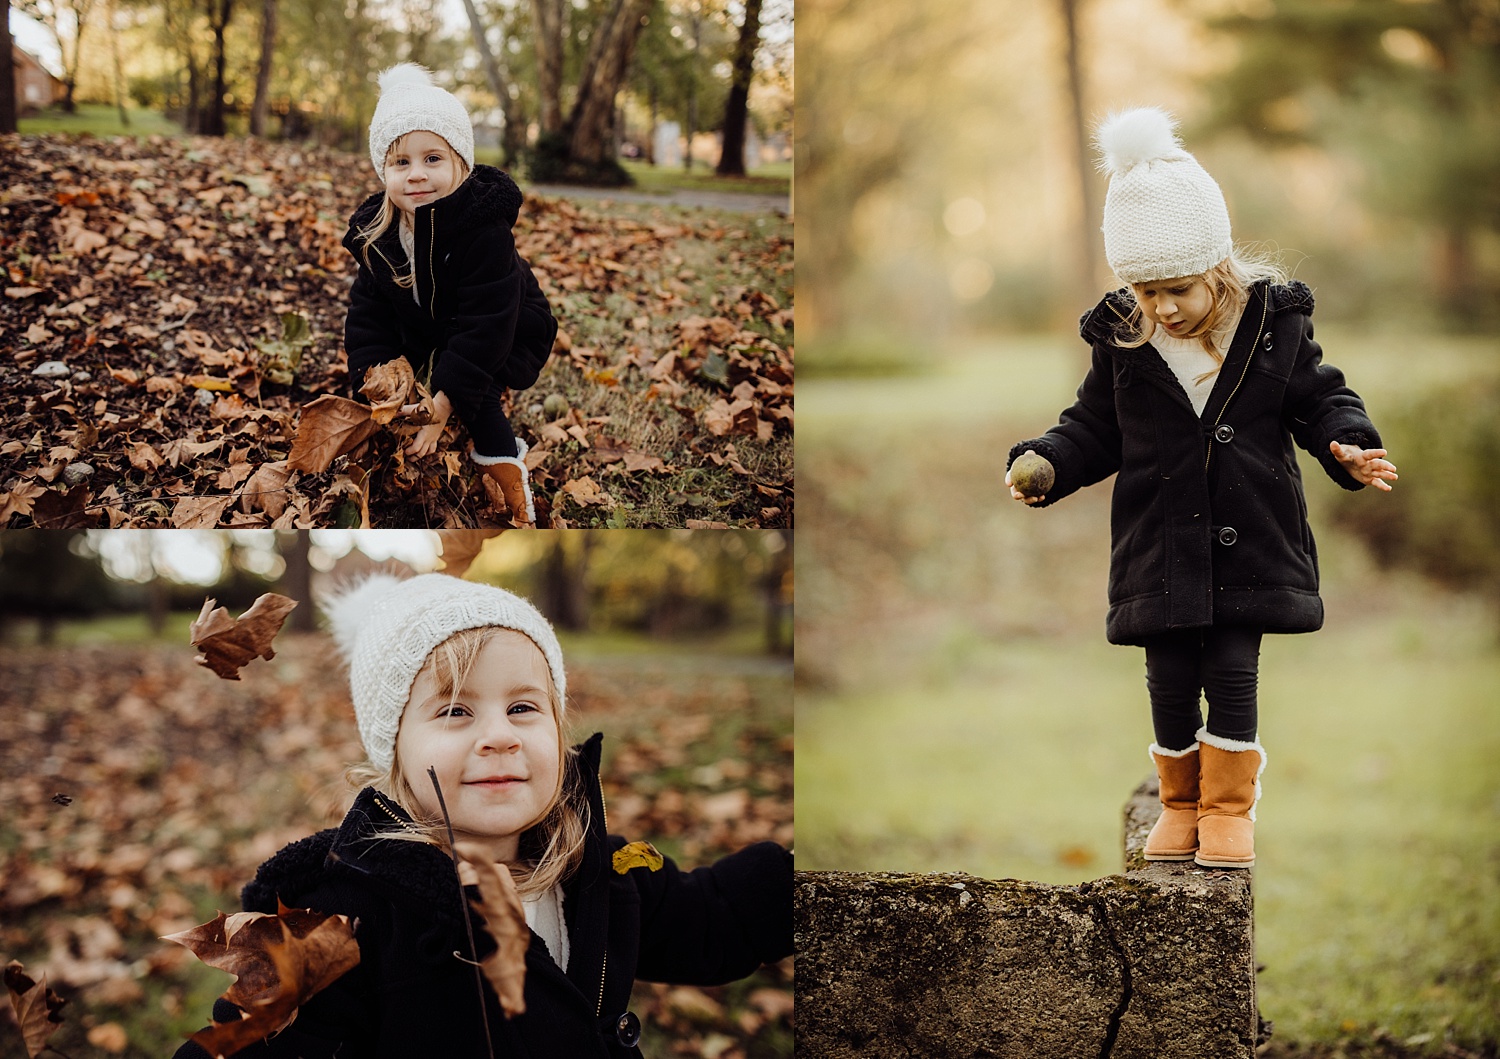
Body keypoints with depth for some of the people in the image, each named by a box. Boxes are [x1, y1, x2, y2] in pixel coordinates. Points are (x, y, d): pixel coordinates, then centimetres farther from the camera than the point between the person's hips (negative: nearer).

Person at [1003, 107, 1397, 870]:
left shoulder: (1275, 324, -5)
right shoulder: (1120, 340, -2)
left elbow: (1317, 400, 4)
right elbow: (1095, 427, 7)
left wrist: (1349, 449, -14)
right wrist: (1045, 464, -9)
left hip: (1251, 539, -1)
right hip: (1160, 541, 1)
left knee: (1233, 673, -2)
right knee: (1170, 680, 6)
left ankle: (1229, 808, 16)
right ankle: (1181, 805, 26)